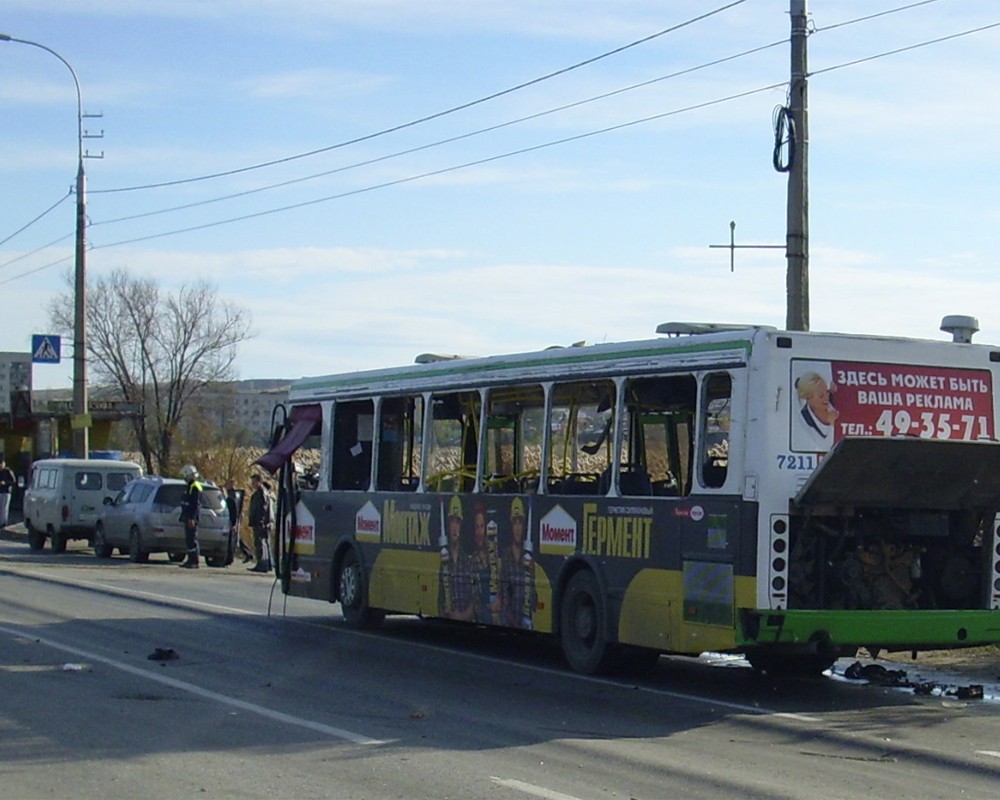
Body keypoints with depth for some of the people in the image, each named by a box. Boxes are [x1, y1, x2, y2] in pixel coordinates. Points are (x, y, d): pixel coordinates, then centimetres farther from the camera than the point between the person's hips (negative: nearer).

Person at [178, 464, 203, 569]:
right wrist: (184, 517, 26)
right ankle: (191, 560, 15)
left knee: (192, 540, -11)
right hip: (188, 518, 10)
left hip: (191, 518, -10)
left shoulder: (195, 487, -13)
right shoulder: (190, 487, 19)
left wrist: (192, 518, -24)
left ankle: (194, 562, -11)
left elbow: (196, 504, -20)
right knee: (188, 540, 11)